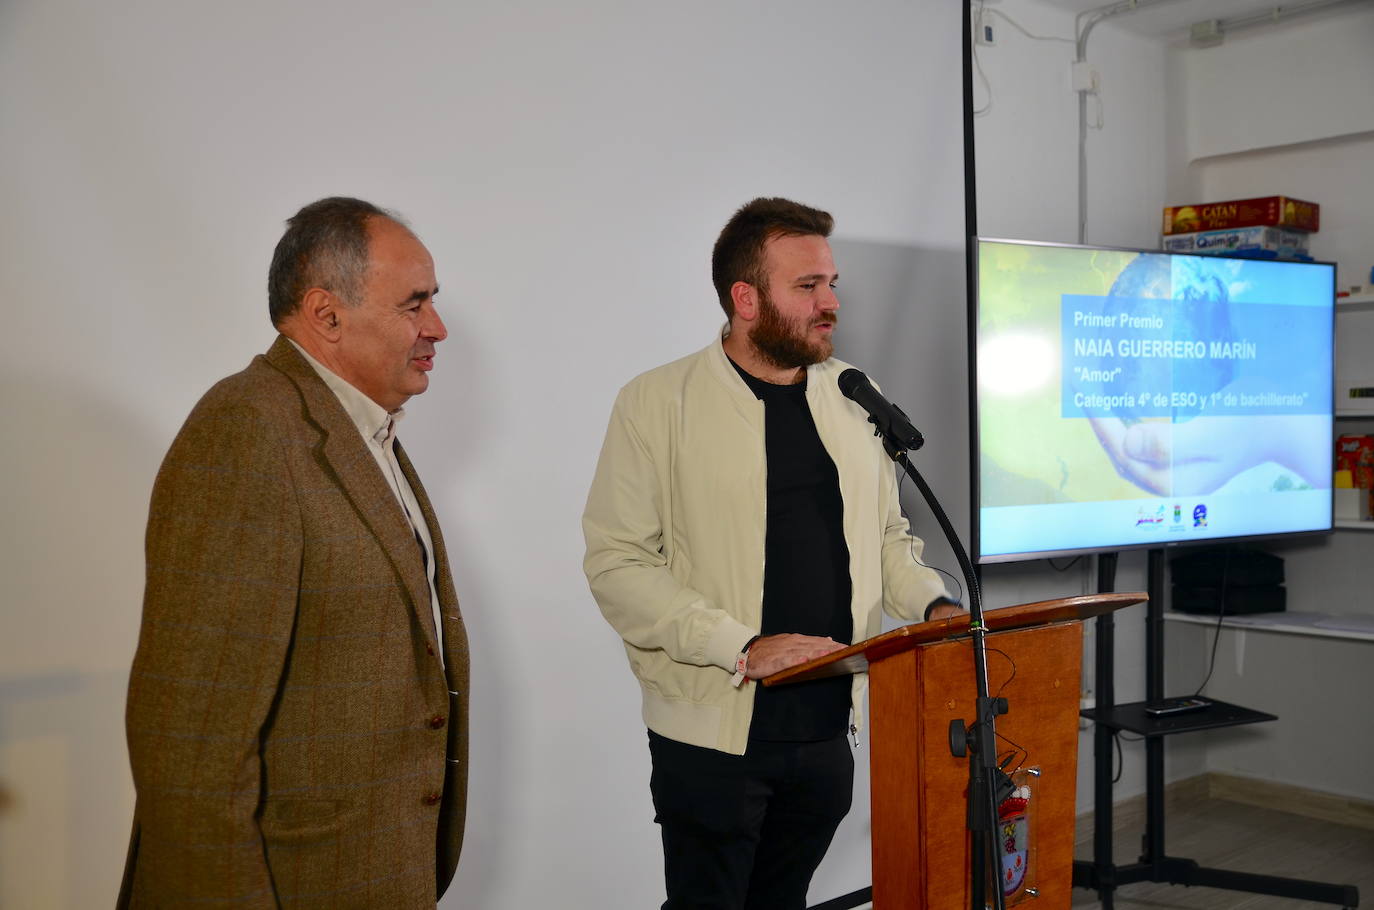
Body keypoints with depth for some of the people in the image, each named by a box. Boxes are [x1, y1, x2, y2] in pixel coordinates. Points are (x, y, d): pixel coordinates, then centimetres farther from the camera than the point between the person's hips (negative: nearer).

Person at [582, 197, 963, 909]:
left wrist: (933, 605, -2)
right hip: (714, 731, -4)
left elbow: (887, 534, 17)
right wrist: (745, 648, -21)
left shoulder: (853, 399, 7)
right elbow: (616, 563, -13)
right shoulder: (657, 403, -8)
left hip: (829, 725, 5)